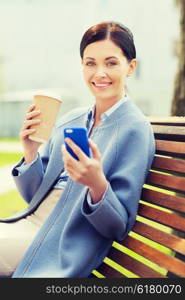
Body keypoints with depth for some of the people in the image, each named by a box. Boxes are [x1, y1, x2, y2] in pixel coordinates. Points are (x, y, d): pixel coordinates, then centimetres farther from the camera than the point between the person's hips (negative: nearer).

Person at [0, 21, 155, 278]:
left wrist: (98, 184, -30)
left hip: (65, 242, -6)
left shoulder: (135, 129, -10)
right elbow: (34, 195, 13)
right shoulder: (69, 120, 9)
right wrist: (30, 153, -6)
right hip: (32, 221, 6)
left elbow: (120, 227, -11)